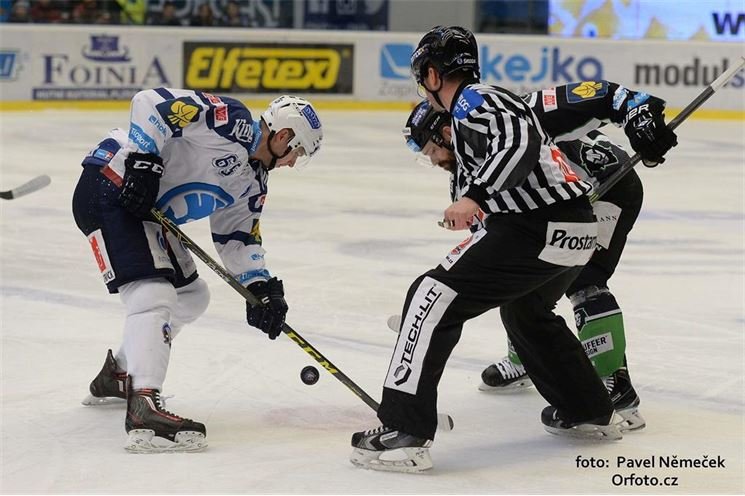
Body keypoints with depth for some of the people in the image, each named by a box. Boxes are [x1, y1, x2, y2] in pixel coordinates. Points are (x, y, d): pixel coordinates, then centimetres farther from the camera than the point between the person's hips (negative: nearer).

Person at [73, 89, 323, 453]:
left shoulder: (252, 181, 13)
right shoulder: (233, 122, -16)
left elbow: (237, 237, 16)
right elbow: (152, 102, -23)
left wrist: (262, 287, 3)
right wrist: (143, 160, -27)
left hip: (151, 213, 11)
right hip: (109, 188, -11)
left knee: (191, 297, 21)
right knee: (153, 293, -24)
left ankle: (118, 375, 35)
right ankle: (143, 408, -36)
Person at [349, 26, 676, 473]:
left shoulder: (472, 101, -5)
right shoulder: (491, 101, 25)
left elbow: (520, 140, -23)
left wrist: (474, 196, -30)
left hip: (538, 229, -10)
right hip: (577, 226, 10)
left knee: (435, 297, -11)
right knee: (527, 311, 35)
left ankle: (405, 434, -19)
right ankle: (590, 414, 45)